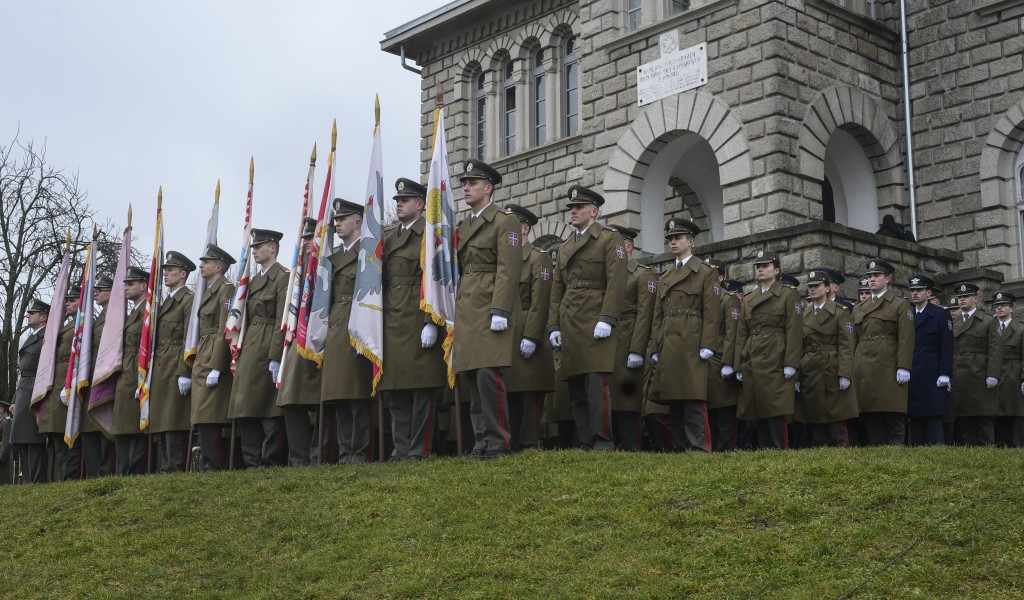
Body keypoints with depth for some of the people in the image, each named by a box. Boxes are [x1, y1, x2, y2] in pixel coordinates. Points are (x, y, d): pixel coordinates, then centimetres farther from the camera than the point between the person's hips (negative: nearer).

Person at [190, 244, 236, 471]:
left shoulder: (226, 289, -7)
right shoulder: (208, 292, 22)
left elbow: (225, 330, -15)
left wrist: (216, 368, -21)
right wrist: (199, 364, 16)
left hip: (215, 359, -10)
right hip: (202, 359, 10)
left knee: (208, 418, -13)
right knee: (204, 419, 7)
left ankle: (213, 468, -12)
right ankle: (208, 467, 8)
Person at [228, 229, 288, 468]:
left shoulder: (283, 277, -6)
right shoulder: (254, 280, 21)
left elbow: (282, 320, -14)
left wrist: (275, 357, -19)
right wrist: (239, 353, 8)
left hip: (267, 349, -9)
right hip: (248, 348, 9)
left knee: (268, 410, -6)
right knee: (246, 410, 6)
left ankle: (269, 461, -2)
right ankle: (251, 462, 9)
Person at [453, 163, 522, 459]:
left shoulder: (505, 223, -2)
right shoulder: (462, 227, 21)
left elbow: (508, 270, -10)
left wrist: (500, 311, -19)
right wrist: (455, 310, 15)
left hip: (490, 307, -7)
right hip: (466, 310, 7)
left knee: (488, 374, -13)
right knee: (470, 376, 5)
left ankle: (497, 441, -6)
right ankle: (481, 440, 10)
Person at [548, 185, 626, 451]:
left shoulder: (610, 239, 4)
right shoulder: (565, 248, 23)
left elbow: (616, 282, -7)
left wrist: (606, 319, -17)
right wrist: (554, 326, 10)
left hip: (595, 322, -6)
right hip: (569, 326, 6)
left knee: (596, 383, -13)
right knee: (576, 389, 3)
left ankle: (603, 443, -11)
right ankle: (585, 444, 7)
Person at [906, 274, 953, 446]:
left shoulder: (940, 314, 4)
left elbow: (946, 346, -4)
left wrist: (944, 374, -12)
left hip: (931, 378, -4)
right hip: (912, 378, 4)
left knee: (933, 420, -8)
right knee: (915, 419, 3)